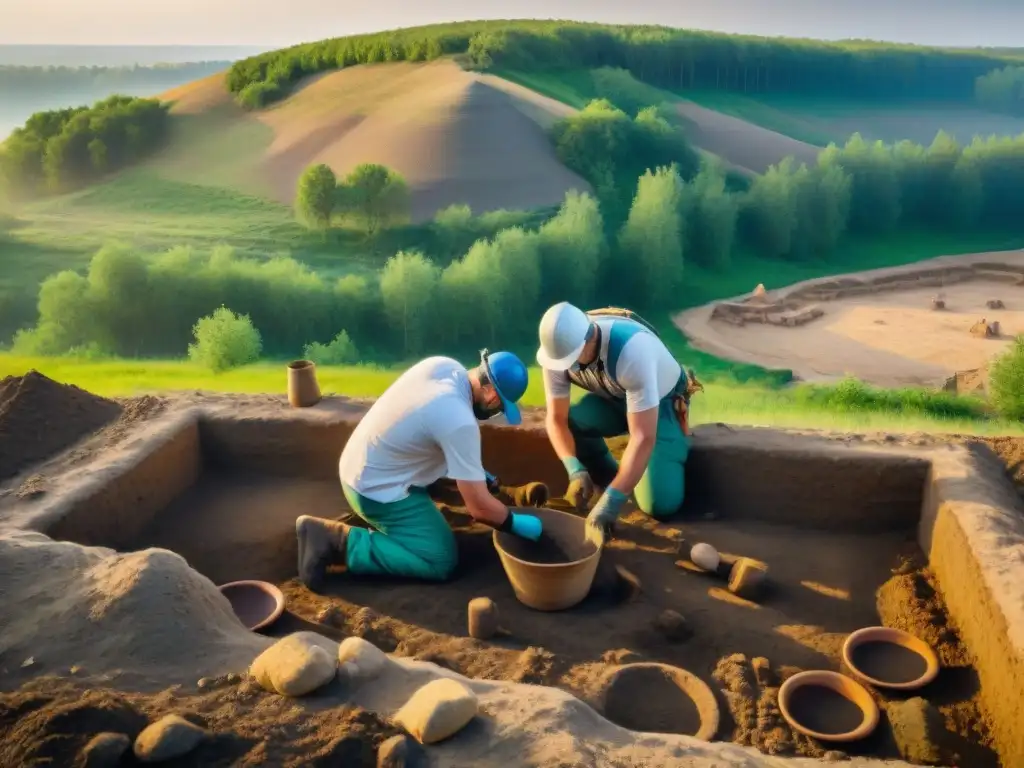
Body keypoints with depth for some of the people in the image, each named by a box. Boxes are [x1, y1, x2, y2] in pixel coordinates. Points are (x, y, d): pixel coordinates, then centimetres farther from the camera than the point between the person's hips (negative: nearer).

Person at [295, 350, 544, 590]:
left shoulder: (444, 365, -7)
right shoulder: (459, 422, -29)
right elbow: (479, 507, -24)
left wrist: (476, 473, 15)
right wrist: (518, 524, -7)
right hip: (375, 489, -9)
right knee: (441, 562, -8)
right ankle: (337, 541, -9)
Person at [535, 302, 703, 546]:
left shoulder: (631, 350, -42)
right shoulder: (560, 348, -25)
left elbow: (643, 438, -43)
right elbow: (556, 418, -17)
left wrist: (609, 503, -46)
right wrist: (576, 471, -34)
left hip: (663, 402, -5)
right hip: (615, 397, 5)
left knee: (659, 504, -20)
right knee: (571, 421, -27)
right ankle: (614, 483, 1)